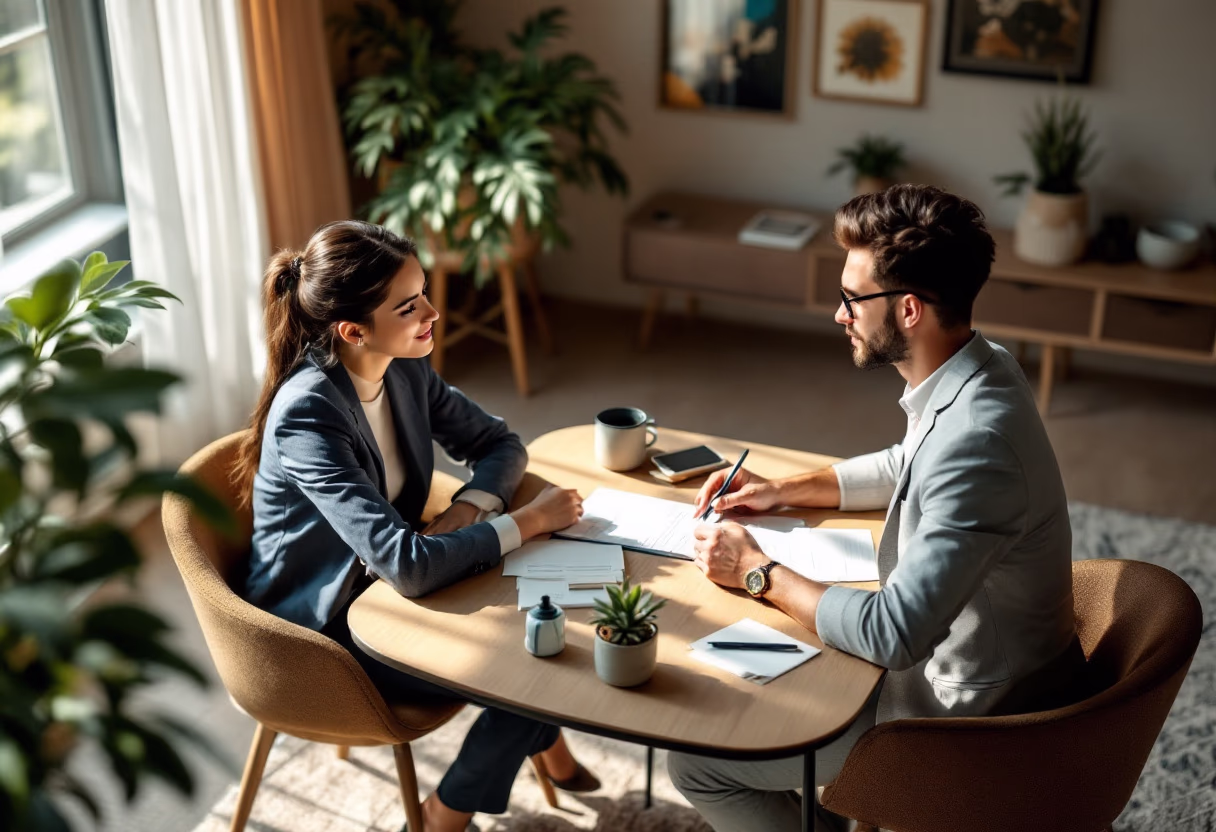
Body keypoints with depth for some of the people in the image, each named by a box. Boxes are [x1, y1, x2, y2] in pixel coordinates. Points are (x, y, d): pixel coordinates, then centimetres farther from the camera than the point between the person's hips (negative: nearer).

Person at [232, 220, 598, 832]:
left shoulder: (406, 370, -8)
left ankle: (546, 741, 25)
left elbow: (499, 444, 5)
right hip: (322, 631, -7)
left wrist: (467, 510, -16)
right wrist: (530, 520, -26)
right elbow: (409, 566, -37)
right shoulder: (307, 415, -31)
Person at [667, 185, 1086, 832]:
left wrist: (757, 572, -18)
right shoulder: (983, 369, -4)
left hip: (969, 722, -9)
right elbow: (908, 466, 17)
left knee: (696, 763, -2)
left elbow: (892, 634, -32)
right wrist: (784, 490, 6)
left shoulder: (975, 444, -34)